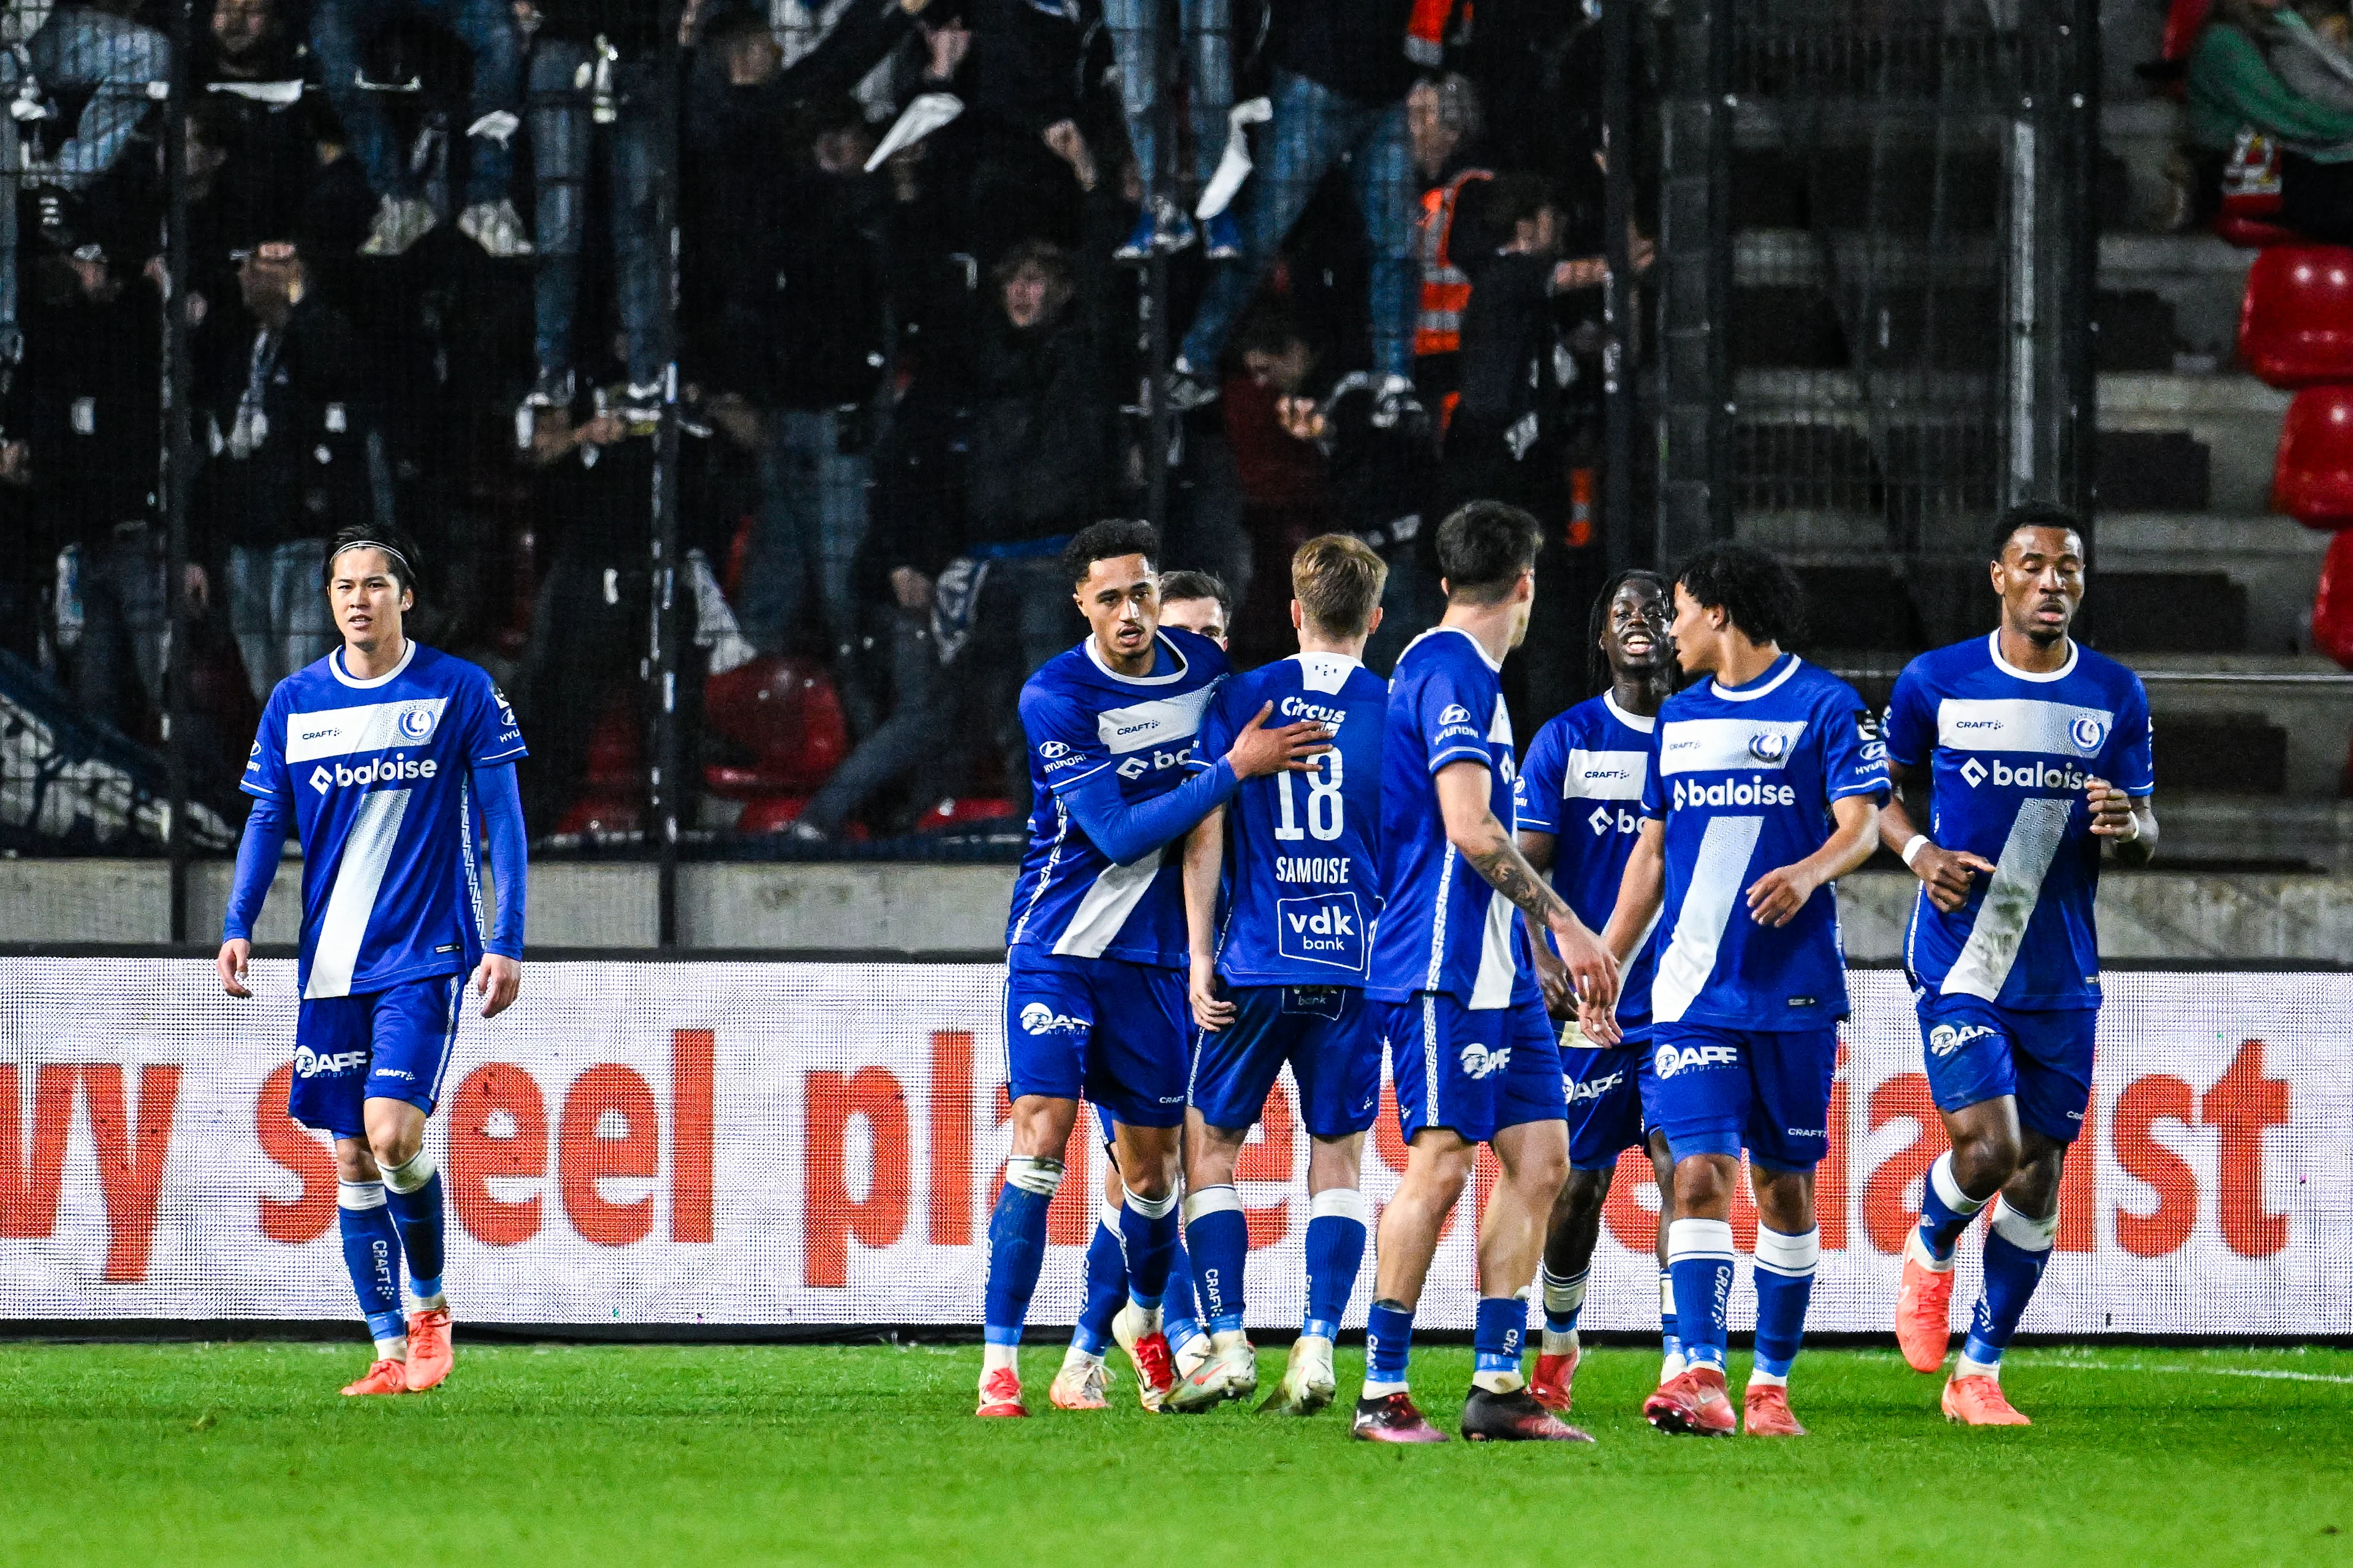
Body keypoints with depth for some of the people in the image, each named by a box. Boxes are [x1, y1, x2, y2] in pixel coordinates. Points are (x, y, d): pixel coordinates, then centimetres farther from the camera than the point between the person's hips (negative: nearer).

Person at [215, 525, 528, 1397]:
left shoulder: (459, 692, -1)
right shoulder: (295, 703, 7)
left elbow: (503, 822, 0)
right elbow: (267, 821, 10)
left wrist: (507, 941, -7)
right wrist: (239, 926, -5)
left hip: (425, 955, -4)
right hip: (333, 964, 4)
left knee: (393, 1135, -18)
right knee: (352, 1158, 2)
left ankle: (429, 1301, 6)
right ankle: (391, 1349, 8)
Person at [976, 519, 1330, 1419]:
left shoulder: (1203, 666, 2)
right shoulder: (1056, 696, -15)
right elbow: (1120, 835, -20)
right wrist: (1237, 768, -22)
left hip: (1156, 954, 5)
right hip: (1058, 946, -4)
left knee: (1150, 1168, 9)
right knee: (1041, 1139, -16)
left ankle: (1143, 1319, 37)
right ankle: (999, 1362, -13)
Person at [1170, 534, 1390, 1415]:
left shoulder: (1240, 701, 3)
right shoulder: (1400, 710, 3)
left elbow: (1206, 833, -2)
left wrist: (1201, 956, -1)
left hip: (1256, 967, -1)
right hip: (1358, 968, 1)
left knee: (1211, 1145, 9)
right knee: (1338, 1156, 7)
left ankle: (1228, 1343, 0)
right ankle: (1317, 1347, -4)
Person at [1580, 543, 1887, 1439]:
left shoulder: (1823, 706, -2)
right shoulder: (1679, 718, 15)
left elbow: (1861, 824, -9)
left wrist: (1810, 871, -30)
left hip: (1793, 991, -3)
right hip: (1692, 992, 3)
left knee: (1783, 1186, 4)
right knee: (1699, 1173, -11)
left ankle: (1771, 1381, 13)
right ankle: (1699, 1375, -20)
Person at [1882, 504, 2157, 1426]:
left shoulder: (2116, 696, 4)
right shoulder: (1936, 683, -2)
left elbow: (2146, 833, 9)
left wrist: (2126, 828, -15)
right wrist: (1921, 853, -9)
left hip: (2062, 977, 3)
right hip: (1957, 964, -3)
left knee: (2038, 1176, 3)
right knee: (1986, 1148, -19)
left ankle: (1979, 1373, 17)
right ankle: (1928, 1254, 16)